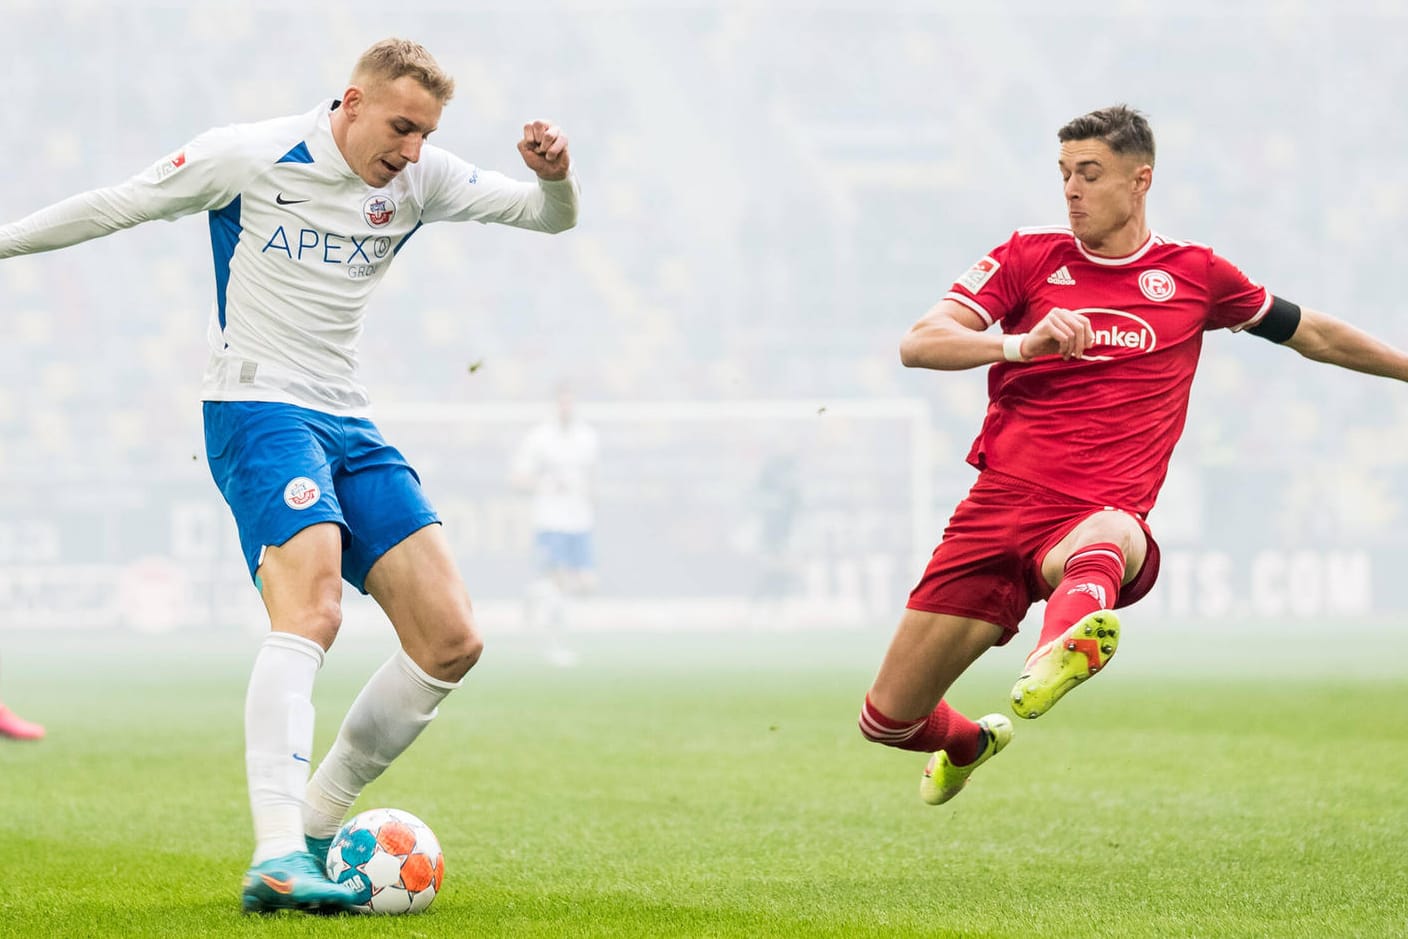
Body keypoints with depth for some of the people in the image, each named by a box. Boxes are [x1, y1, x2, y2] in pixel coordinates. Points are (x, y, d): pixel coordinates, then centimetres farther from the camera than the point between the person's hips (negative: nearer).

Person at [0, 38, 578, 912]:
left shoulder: (418, 180, 6)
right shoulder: (248, 157, -8)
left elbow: (549, 216, 8)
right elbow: (117, 207, 3)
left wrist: (555, 174, -15)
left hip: (350, 425, 7)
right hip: (259, 411, -7)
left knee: (451, 641, -3)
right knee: (311, 611, -29)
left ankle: (316, 826, 10)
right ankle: (275, 861, -37)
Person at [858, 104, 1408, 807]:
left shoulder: (1194, 274, 11)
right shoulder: (1028, 259, 9)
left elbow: (1314, 335, 26)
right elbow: (918, 344, -4)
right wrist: (1023, 344, -20)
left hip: (1099, 518, -2)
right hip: (998, 506, 2)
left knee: (1105, 537, -42)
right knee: (886, 721, 5)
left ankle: (1064, 648, -74)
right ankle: (969, 744, 41)